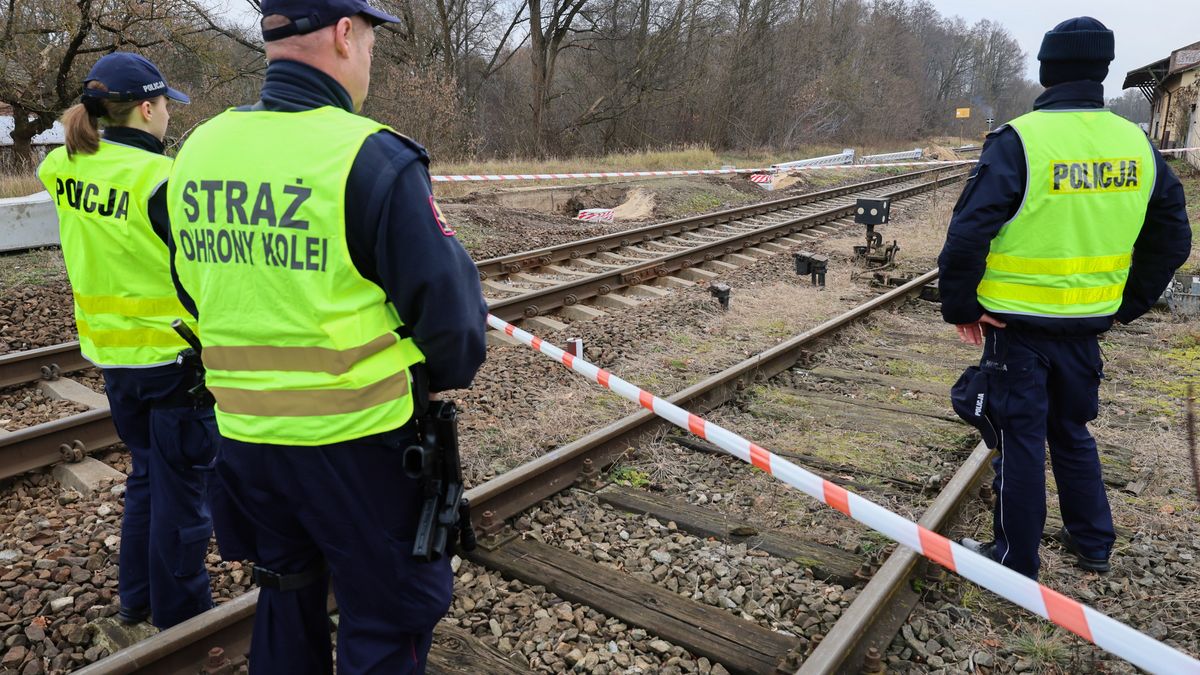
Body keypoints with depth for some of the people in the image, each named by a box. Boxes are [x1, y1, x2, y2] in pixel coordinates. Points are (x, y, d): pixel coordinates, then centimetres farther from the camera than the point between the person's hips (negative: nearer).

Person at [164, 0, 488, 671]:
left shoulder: (197, 150, 2)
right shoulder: (372, 155, -19)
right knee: (389, 620, 13)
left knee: (287, 597, 27)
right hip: (354, 441, -6)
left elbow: (194, 293, 12)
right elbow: (449, 307, -18)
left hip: (243, 434, 7)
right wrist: (444, 374, 3)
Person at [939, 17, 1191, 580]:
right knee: (1072, 432, 23)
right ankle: (1092, 542, 37)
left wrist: (960, 307, -8)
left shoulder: (1019, 141, -17)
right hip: (1087, 326, 5)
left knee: (1020, 440, 6)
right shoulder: (1137, 145, 2)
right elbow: (1172, 239, 10)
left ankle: (1015, 560, 18)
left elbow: (968, 233, -21)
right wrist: (1127, 304, 17)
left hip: (1018, 326, -5)